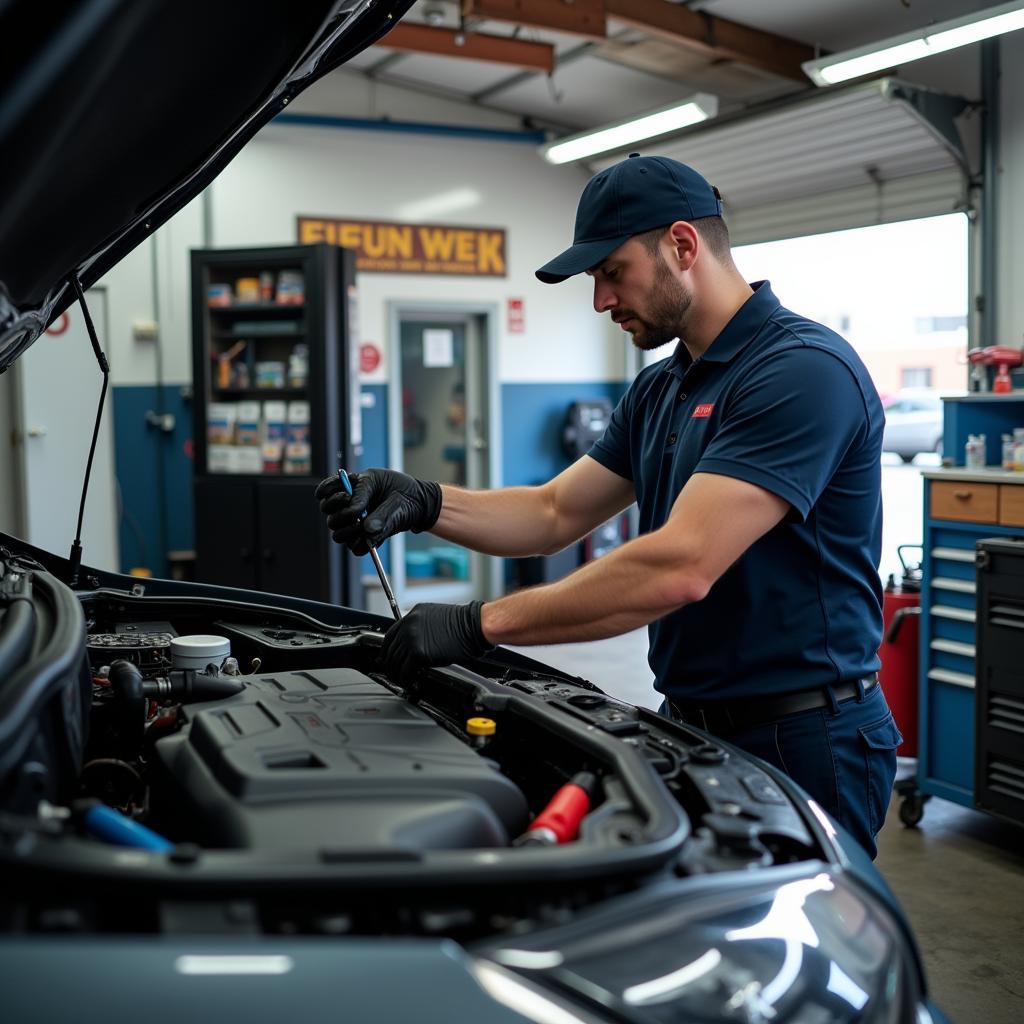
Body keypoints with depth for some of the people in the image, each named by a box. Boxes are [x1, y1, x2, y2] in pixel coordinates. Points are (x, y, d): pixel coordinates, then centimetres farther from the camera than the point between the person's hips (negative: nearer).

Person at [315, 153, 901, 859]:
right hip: (691, 722, 8)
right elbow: (555, 515, 13)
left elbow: (679, 569, -29)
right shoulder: (659, 390, 11)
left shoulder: (804, 370, -20)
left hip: (801, 745, -8)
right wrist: (426, 504, -5)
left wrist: (479, 624, -24)